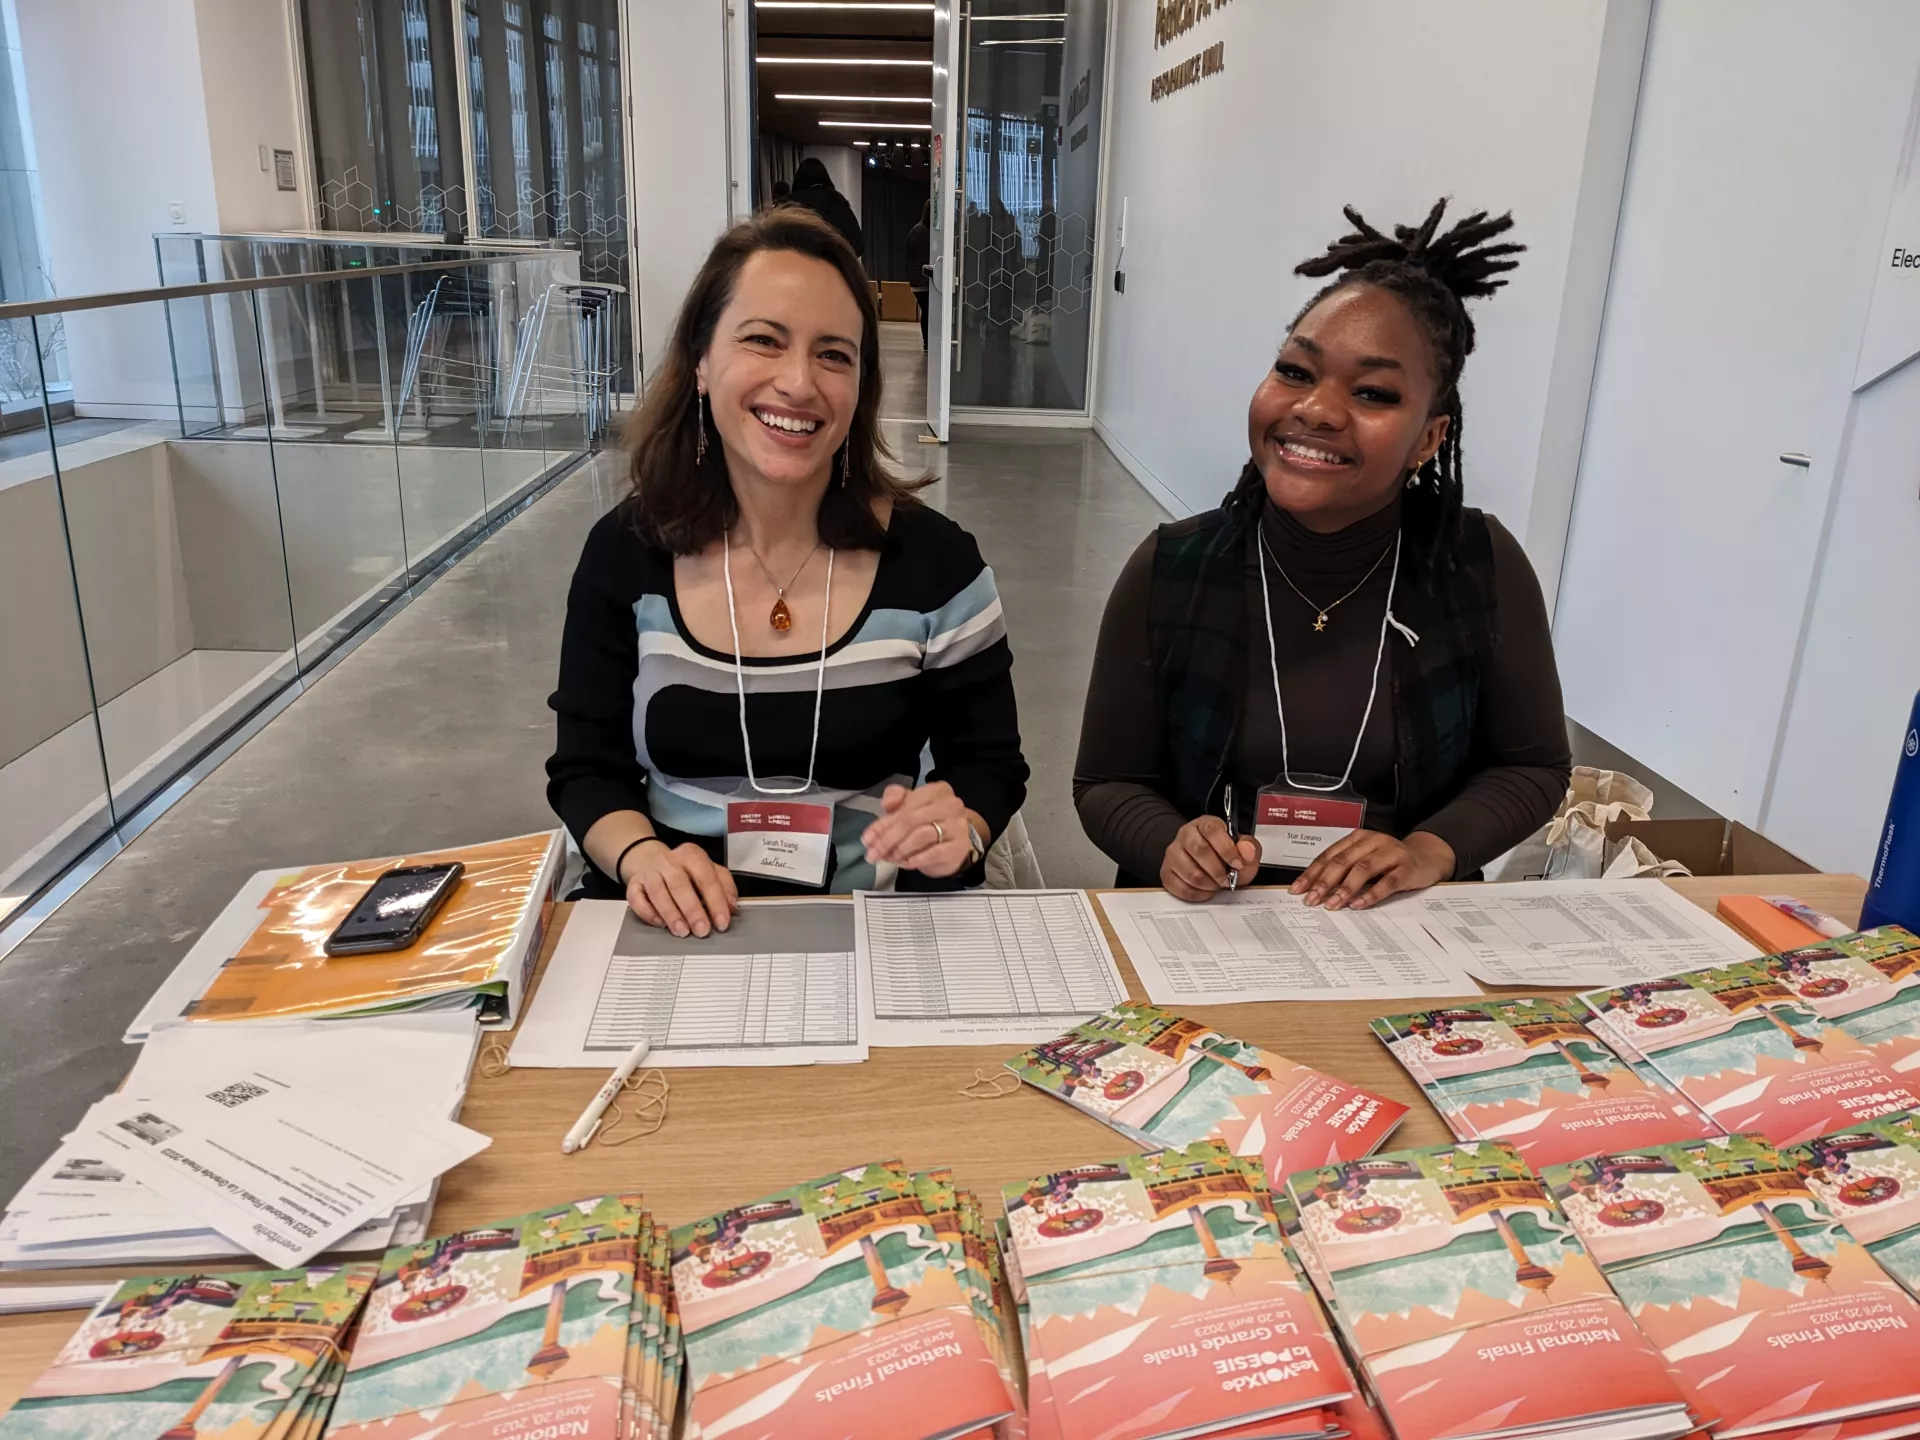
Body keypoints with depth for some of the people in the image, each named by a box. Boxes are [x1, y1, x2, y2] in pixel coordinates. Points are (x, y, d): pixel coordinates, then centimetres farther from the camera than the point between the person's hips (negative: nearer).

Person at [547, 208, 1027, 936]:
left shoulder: (936, 561, -5)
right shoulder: (625, 554, -2)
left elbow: (990, 766, 4)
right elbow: (586, 771, 4)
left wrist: (957, 831, -17)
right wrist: (639, 855, -16)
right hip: (673, 931, -1)